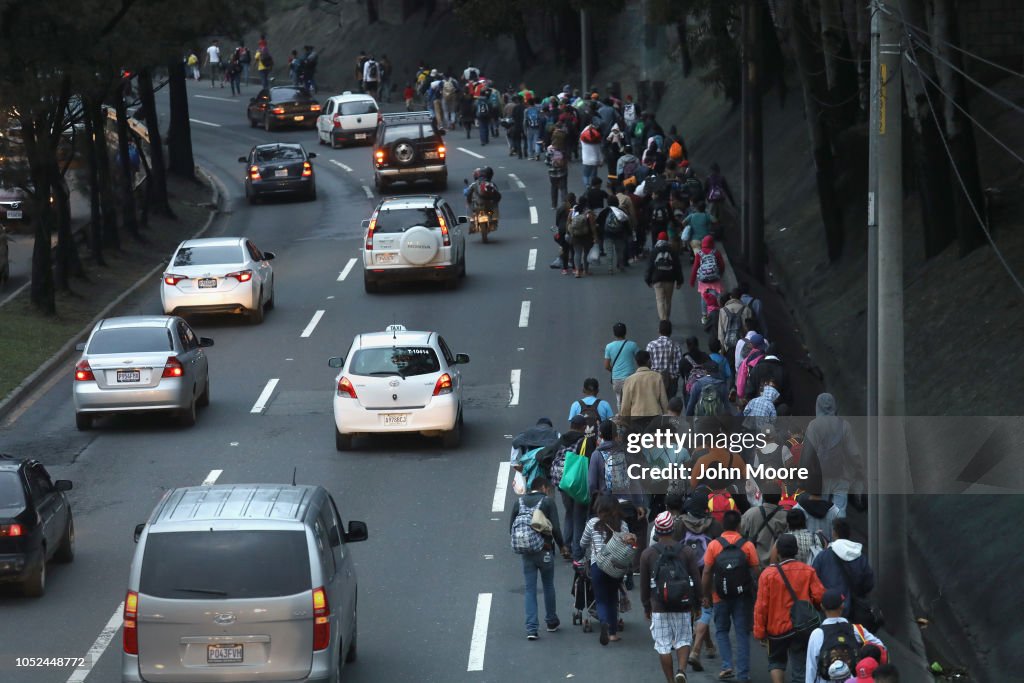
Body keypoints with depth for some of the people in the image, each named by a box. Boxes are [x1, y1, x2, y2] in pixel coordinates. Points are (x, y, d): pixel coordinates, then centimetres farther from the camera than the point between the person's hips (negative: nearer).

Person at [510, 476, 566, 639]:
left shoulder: (518, 503, 4)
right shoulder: (547, 502, -7)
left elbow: (511, 529, 4)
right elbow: (555, 528, -12)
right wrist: (562, 545, 5)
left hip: (526, 553, 3)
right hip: (544, 551, -3)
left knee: (530, 589, 5)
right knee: (548, 586, 16)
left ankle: (531, 628, -2)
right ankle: (551, 622, 26)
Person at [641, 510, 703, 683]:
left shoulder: (647, 554, -2)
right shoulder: (686, 552, -2)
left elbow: (644, 583, 4)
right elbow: (696, 580, 2)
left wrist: (646, 606, 15)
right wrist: (697, 603, 14)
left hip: (659, 608, -1)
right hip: (682, 606, 1)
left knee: (663, 646, 6)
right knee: (683, 641, 11)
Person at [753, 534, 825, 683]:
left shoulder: (768, 574, -10)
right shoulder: (808, 572, -6)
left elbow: (761, 606, -8)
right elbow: (820, 596, -7)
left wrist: (759, 631, 1)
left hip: (777, 628, -1)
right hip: (802, 629, 1)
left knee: (776, 661, 22)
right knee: (800, 669, 5)